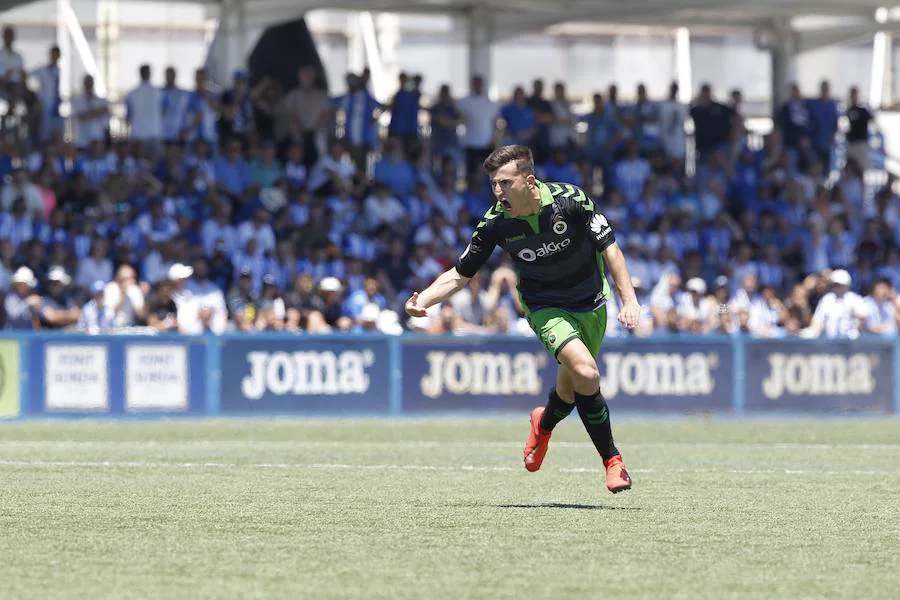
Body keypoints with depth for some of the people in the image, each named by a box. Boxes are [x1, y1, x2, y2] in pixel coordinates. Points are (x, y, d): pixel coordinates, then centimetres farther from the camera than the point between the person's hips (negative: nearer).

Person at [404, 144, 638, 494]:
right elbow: (461, 274, -6)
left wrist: (629, 298, -21)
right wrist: (422, 300, -22)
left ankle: (544, 423, 46)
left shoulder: (570, 200, -22)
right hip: (546, 308, -1)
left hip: (591, 303, 1)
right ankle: (611, 459, -10)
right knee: (586, 372, -25)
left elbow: (609, 248, -13)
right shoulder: (496, 223, -17)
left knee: (571, 389, 8)